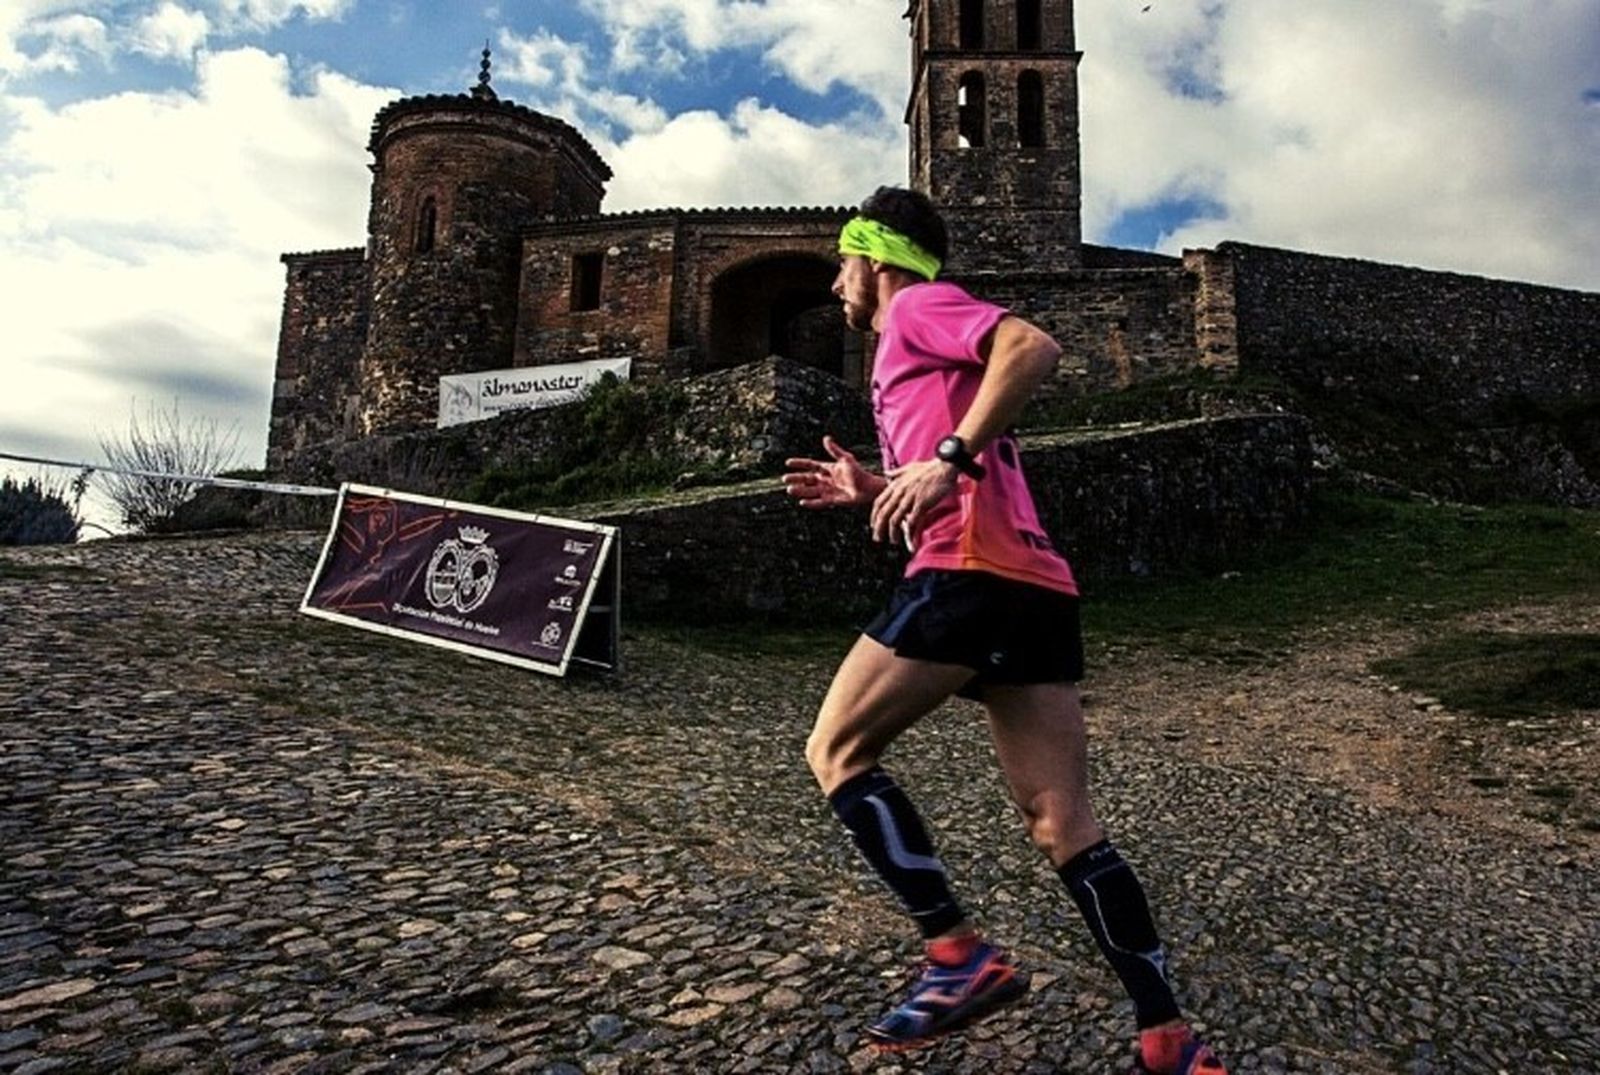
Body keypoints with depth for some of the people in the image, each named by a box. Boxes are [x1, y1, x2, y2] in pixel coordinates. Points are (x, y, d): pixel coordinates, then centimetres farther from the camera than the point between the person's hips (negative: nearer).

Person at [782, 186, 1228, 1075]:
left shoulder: (918, 306, 6)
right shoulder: (917, 351, 32)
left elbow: (1033, 347, -14)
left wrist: (947, 459, -20)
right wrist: (876, 492, 24)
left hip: (971, 573, -9)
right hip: (1036, 588, 10)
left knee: (836, 751, 2)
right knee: (1064, 826, 6)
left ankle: (961, 958, 0)